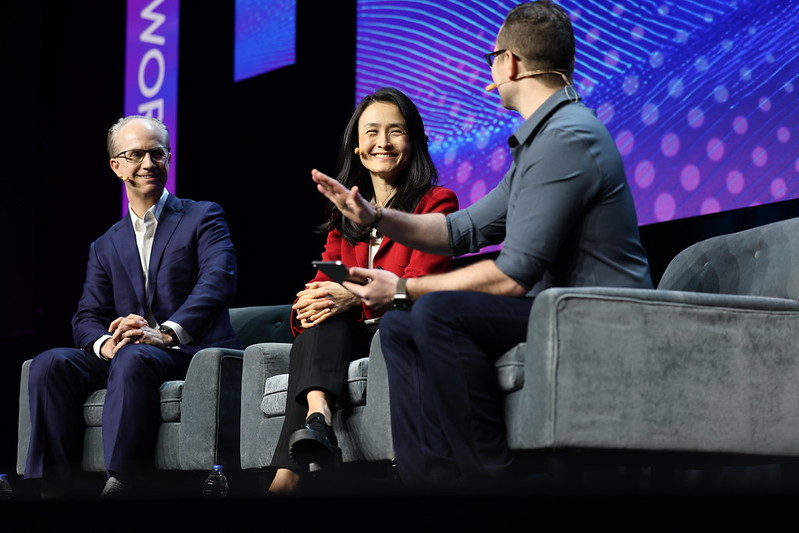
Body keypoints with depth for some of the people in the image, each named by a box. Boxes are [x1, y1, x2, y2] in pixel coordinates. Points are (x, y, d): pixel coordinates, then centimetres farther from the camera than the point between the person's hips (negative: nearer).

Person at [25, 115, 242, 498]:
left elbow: (219, 281, -11)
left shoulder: (203, 218, 8)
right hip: (123, 359, 5)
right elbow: (87, 318, 12)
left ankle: (119, 486, -45)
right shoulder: (106, 247, 23)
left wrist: (167, 333, -28)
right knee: (50, 363, -22)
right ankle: (55, 486, -26)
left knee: (133, 358, -38)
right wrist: (105, 344, -15)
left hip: (193, 350, -5)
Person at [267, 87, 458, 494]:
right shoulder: (345, 214, 21)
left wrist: (356, 295, -28)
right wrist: (307, 304, -18)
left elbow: (419, 285, -10)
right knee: (323, 313, -29)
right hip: (341, 338, 4)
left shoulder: (435, 202, 4)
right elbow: (323, 283, 8)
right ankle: (317, 415, -53)